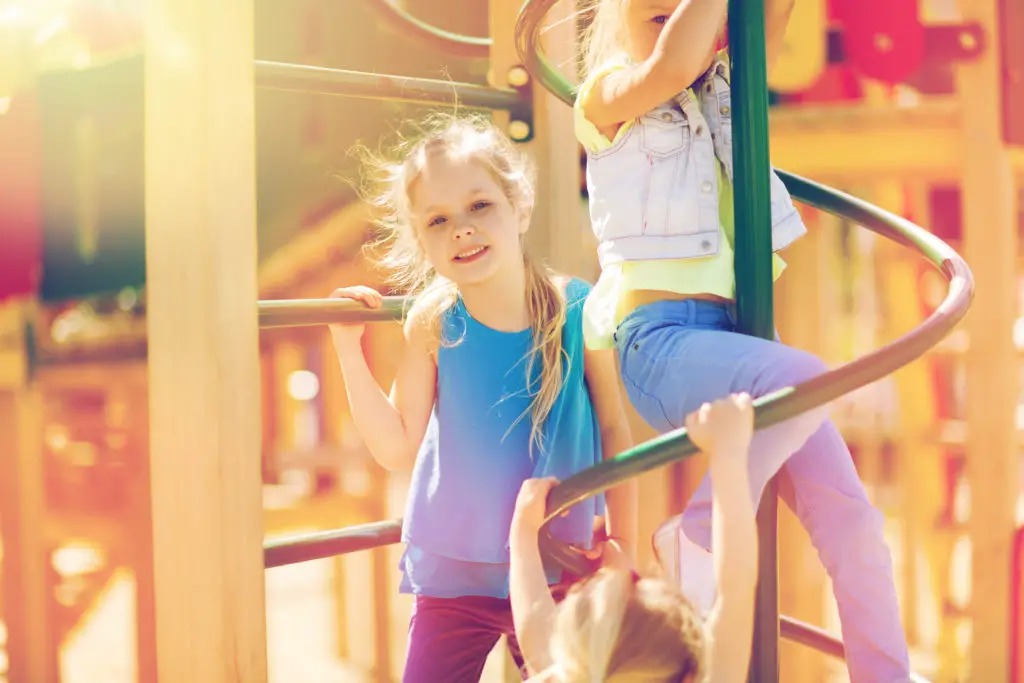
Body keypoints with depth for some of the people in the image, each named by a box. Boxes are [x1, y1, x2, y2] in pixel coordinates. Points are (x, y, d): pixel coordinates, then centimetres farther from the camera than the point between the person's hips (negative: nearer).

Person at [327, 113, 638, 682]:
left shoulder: (580, 310, -11)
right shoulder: (435, 322, -10)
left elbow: (614, 431, 0)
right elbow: (398, 450, -6)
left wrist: (625, 556, 4)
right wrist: (352, 355, -15)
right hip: (452, 575, 1)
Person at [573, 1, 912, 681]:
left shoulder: (731, 90, 18)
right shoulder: (608, 95, 1)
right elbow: (671, 65, -20)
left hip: (739, 334, 6)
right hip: (663, 338, -6)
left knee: (851, 520, -5)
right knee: (806, 379, -34)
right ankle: (702, 536, -15)